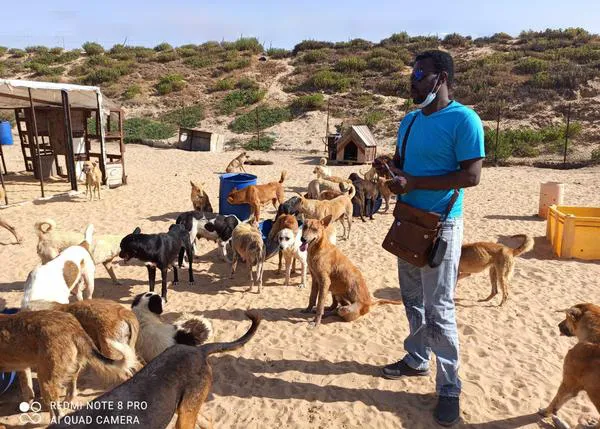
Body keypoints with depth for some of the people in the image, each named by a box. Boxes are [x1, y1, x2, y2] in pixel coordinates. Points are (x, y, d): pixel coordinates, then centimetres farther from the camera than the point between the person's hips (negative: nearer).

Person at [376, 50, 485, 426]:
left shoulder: (464, 119, -15)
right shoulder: (409, 121, 9)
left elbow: (472, 176, -20)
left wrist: (414, 182, -23)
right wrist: (389, 168, -3)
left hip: (441, 226, -7)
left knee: (439, 309, -2)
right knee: (413, 300, 17)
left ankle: (449, 387, 12)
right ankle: (417, 359, 35)